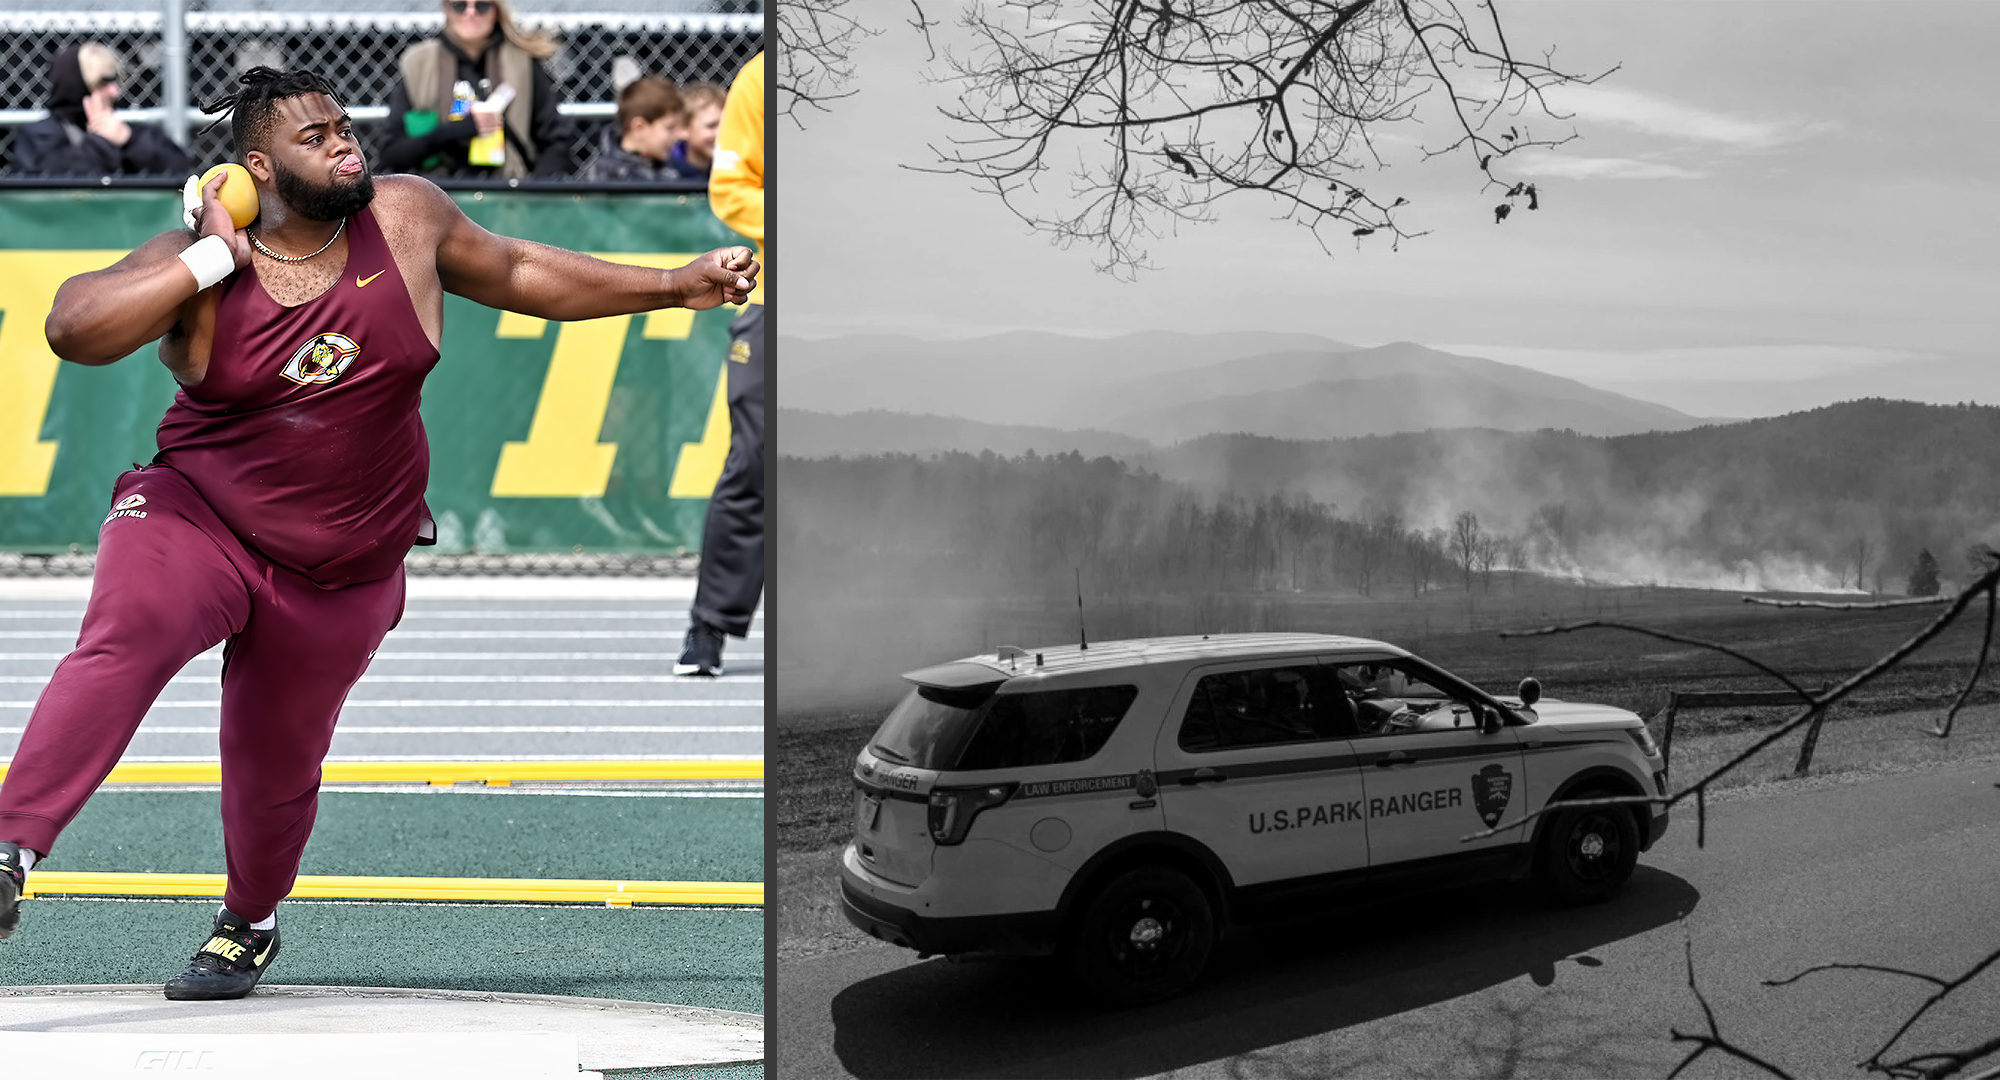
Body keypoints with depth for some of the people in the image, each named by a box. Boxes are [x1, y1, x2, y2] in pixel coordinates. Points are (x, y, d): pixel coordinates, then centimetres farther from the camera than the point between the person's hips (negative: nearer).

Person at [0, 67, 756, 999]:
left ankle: (248, 922, 43)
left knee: (274, 768, 13)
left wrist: (677, 287, 12)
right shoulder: (198, 265, -14)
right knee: (124, 639, -32)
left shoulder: (406, 218, -6)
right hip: (196, 516, -2)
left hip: (341, 571, 2)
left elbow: (518, 273, 9)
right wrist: (213, 259, -27)